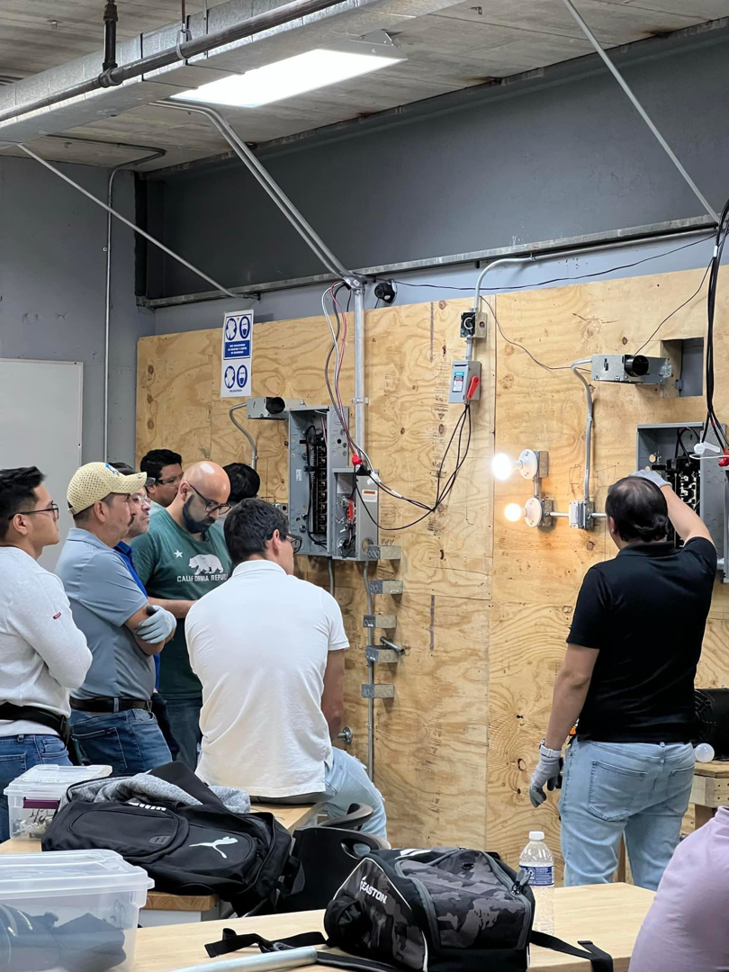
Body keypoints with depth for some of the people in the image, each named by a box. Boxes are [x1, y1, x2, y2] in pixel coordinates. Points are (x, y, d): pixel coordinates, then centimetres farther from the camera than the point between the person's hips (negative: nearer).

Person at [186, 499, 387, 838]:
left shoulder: (199, 611, -2)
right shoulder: (318, 602, -7)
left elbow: (219, 700, 10)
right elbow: (333, 709, -2)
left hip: (222, 779, 2)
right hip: (301, 780, -2)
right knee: (371, 809, 30)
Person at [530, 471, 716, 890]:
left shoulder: (606, 579, -12)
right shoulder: (695, 571, 4)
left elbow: (576, 677, -12)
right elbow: (697, 531, 31)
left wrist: (550, 754, -4)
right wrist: (664, 489, 48)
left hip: (608, 752, -6)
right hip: (675, 754, 6)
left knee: (588, 886, -2)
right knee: (660, 884, 10)